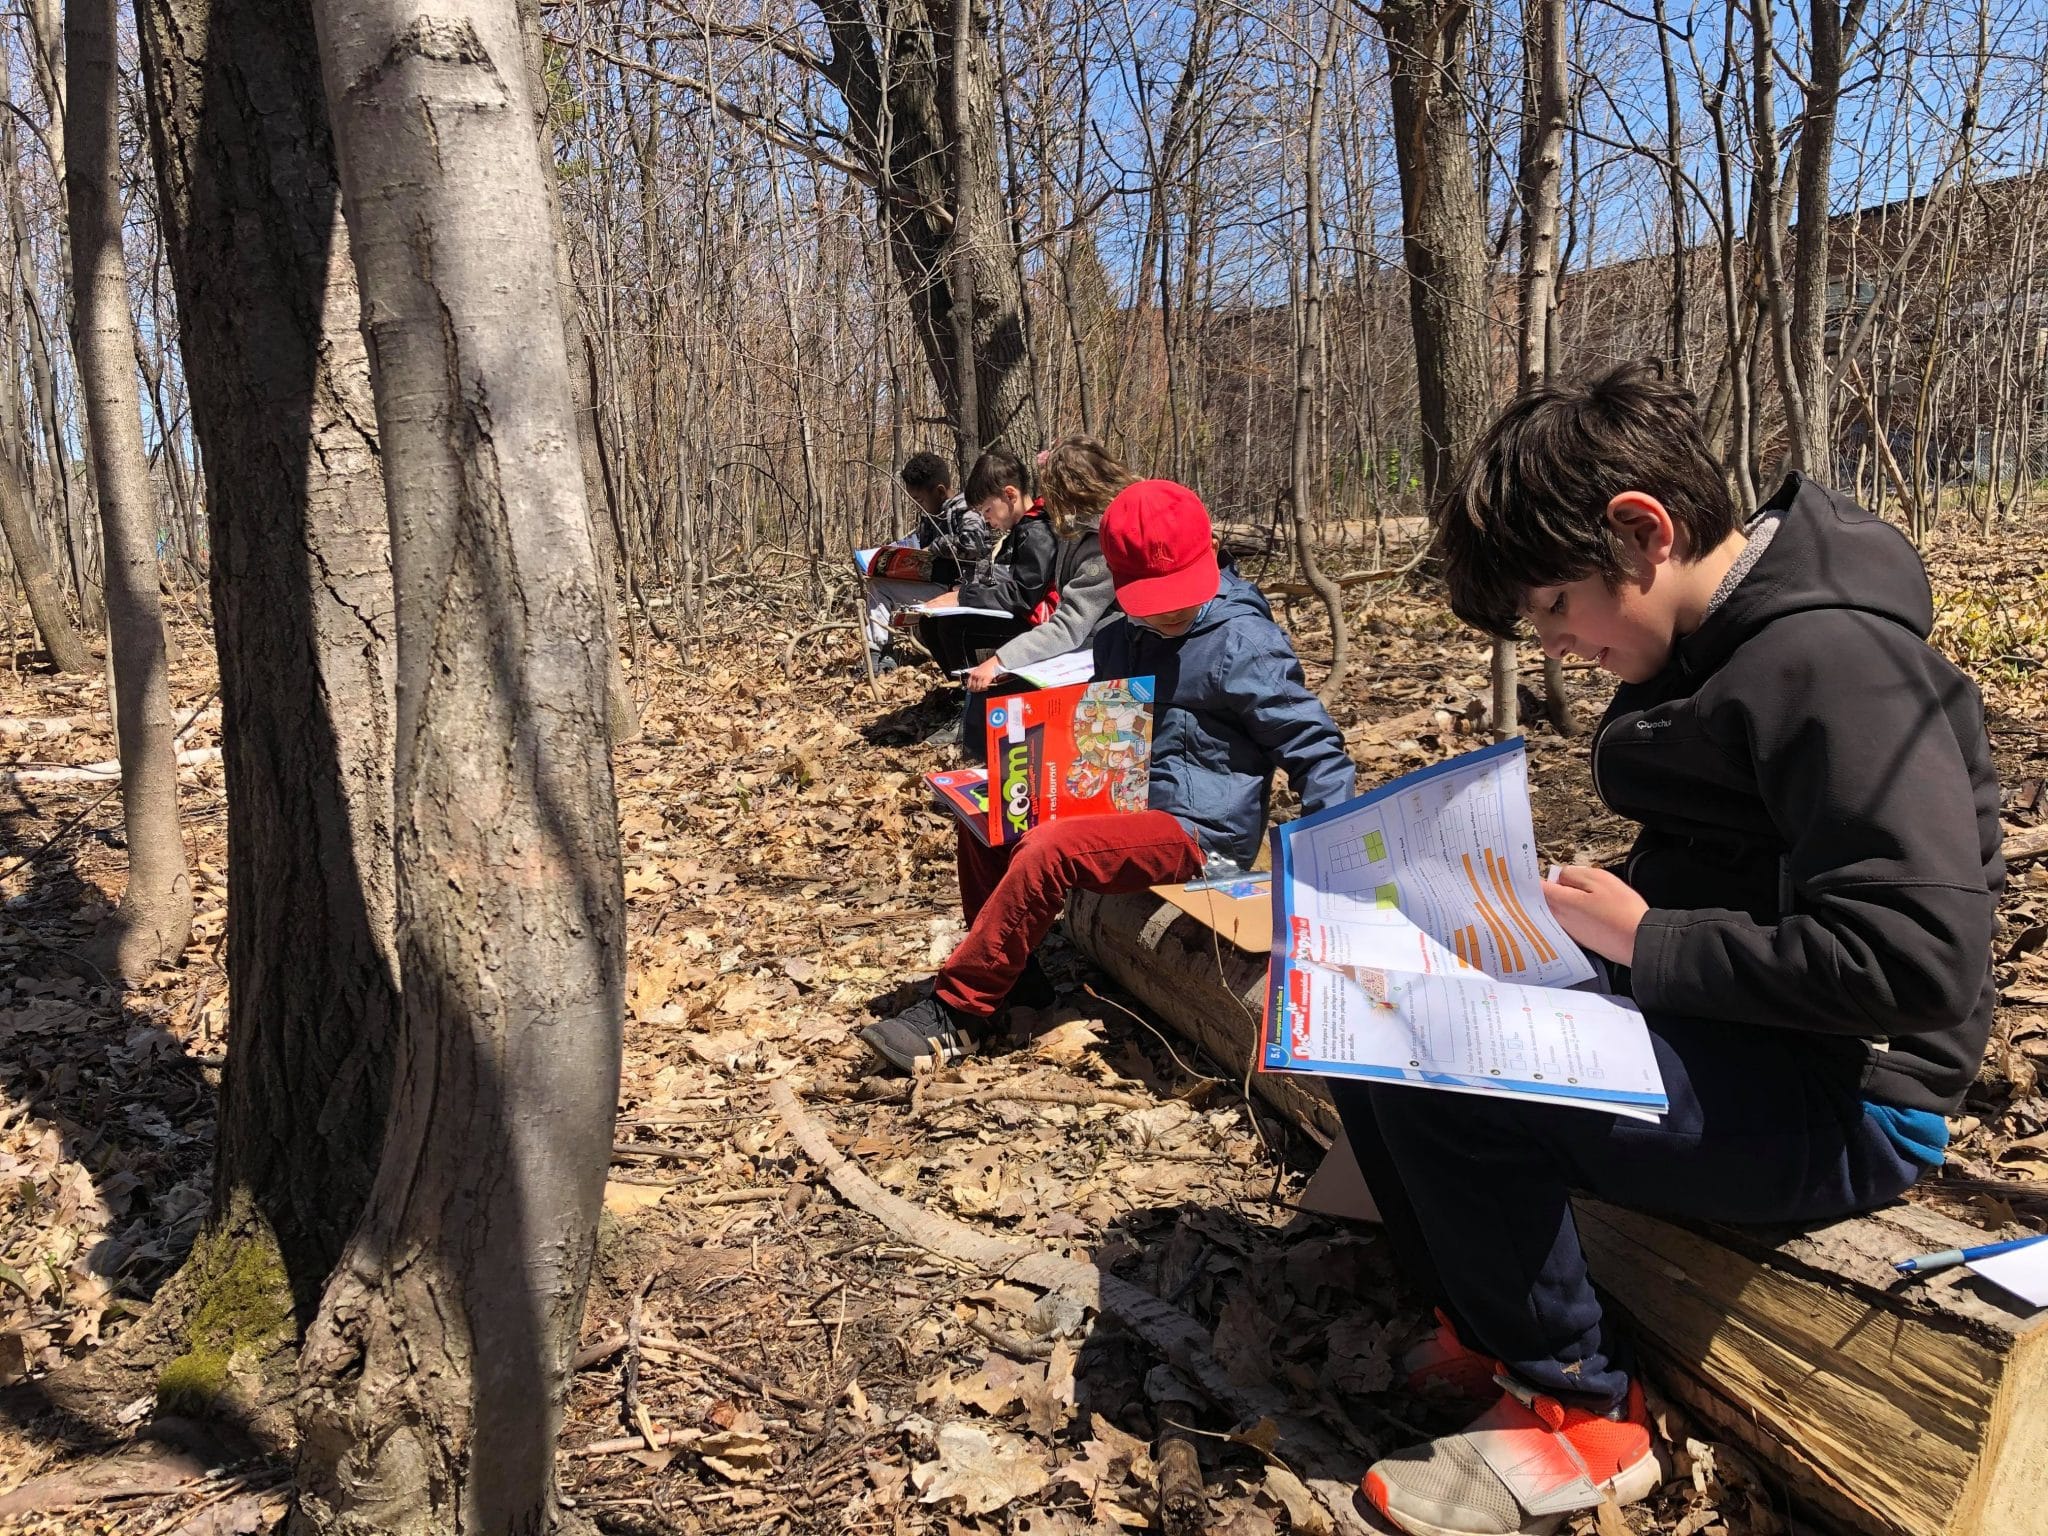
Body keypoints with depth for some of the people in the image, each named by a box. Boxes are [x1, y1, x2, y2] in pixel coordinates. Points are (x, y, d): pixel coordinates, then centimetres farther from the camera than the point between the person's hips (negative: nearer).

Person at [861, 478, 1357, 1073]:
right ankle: (1010, 975, 5)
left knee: (1049, 850, -29)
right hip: (1123, 804, 8)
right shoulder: (1118, 639, 9)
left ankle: (955, 1012, -17)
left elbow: (1314, 747, -12)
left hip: (1199, 829, -8)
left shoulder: (1244, 642, -14)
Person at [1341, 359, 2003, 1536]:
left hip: (1846, 1103, -9)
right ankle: (1491, 1331, 9)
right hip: (1721, 1033, 10)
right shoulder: (1717, 643, 8)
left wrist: (1648, 942, -21)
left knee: (1436, 1071, -27)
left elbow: (1922, 960, -30)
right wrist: (1603, 911, 1)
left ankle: (1580, 1413, -5)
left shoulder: (1834, 662, -22)